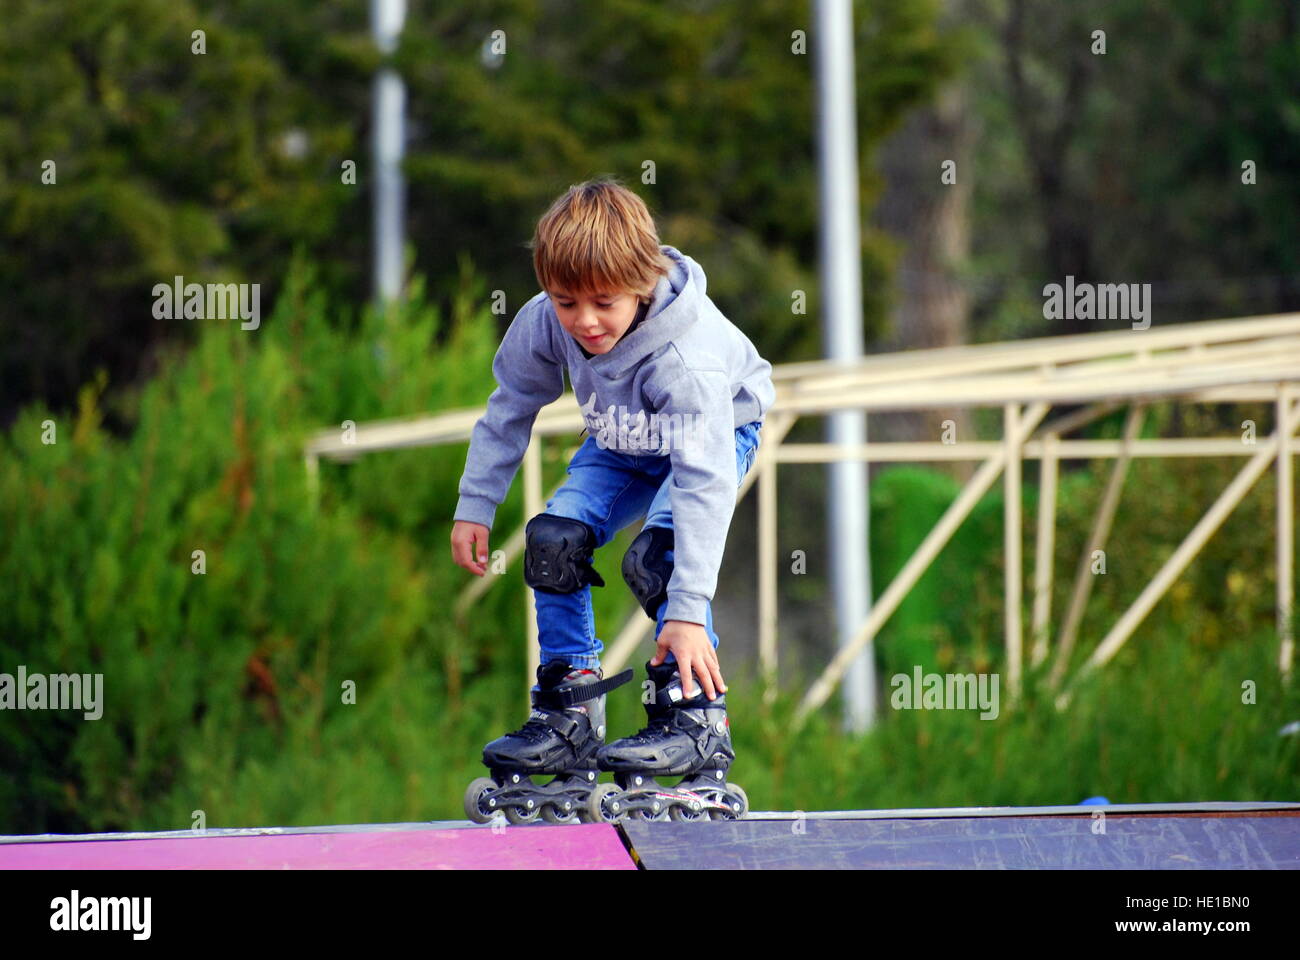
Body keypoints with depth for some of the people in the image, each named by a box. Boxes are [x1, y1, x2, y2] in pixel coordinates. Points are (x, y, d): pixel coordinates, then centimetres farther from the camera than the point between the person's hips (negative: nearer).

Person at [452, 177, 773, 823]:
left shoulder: (686, 353, -41)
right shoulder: (545, 324, -26)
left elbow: (703, 479, -46)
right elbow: (508, 411, -5)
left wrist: (688, 611, -51)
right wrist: (475, 506, -5)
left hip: (721, 432, -5)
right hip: (622, 442, 5)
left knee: (659, 553, -30)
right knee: (553, 538, -15)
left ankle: (698, 721, -20)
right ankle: (570, 714, -5)